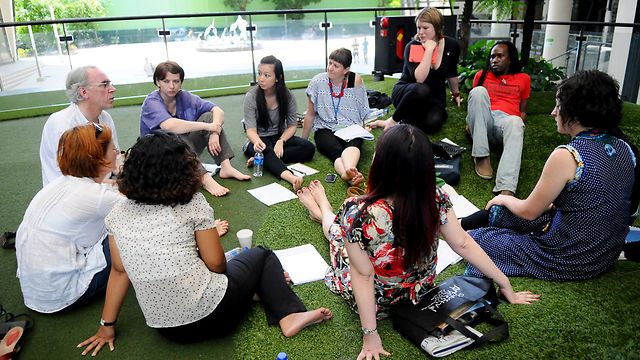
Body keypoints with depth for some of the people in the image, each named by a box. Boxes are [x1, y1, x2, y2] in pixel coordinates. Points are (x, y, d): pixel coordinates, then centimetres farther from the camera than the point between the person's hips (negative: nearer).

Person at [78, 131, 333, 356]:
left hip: (165, 327, 5)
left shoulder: (117, 215, 0)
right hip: (212, 314, -5)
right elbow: (216, 263, -10)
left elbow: (119, 270, 4)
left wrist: (107, 325, 14)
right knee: (261, 255, 20)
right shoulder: (192, 203, -11)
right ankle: (288, 314, 3)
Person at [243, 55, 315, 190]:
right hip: (260, 140, -3)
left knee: (309, 148, -23)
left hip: (280, 137, 3)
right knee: (266, 151, -39)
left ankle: (262, 159, -28)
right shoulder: (251, 97, -13)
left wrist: (281, 141, -25)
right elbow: (251, 129, -17)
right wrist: (257, 142, -42)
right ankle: (290, 177, -65)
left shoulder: (287, 96, -7)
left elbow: (292, 125, -4)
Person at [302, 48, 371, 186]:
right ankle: (350, 175, -66)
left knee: (353, 144, -37)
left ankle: (350, 170, -68)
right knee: (337, 152, -35)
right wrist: (303, 141, 11)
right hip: (325, 129, 0)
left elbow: (364, 112, 9)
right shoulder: (317, 82, 0)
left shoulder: (356, 80, 0)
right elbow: (310, 115, 8)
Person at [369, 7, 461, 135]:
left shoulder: (452, 45, -6)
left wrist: (456, 94, 25)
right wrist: (429, 50, -28)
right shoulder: (412, 47, -16)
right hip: (406, 93, -2)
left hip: (434, 97, 2)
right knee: (421, 90, -40)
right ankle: (393, 121, -21)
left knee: (433, 123, -33)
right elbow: (419, 79, -31)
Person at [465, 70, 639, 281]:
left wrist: (504, 199, 7)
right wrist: (550, 203, 17)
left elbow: (529, 211, -14)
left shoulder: (567, 156, -26)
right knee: (500, 212, 22)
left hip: (569, 262, -8)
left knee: (477, 238, 3)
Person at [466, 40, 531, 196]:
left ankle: (506, 190, -59)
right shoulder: (481, 75, 23)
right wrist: (470, 121, 4)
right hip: (483, 122, 1)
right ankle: (482, 156, -31)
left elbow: (523, 110, 20)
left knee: (515, 123, -40)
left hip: (508, 121, -1)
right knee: (478, 91, -29)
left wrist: (519, 123, -3)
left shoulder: (523, 79, 22)